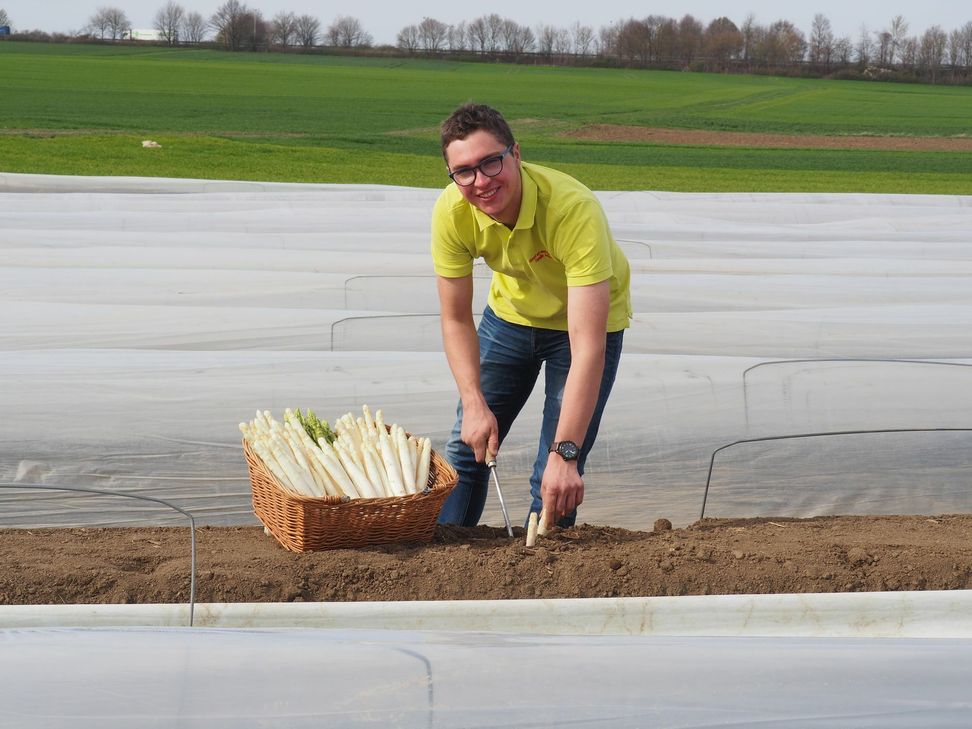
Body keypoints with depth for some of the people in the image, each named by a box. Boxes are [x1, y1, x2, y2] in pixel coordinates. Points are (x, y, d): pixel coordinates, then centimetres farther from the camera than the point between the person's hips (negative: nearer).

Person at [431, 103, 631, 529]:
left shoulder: (574, 209, -40)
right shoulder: (452, 212, -27)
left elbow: (588, 347, -42)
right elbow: (456, 319, -13)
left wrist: (564, 453, -46)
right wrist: (474, 404, -26)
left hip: (587, 316, -4)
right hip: (510, 313, 4)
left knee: (557, 481, -10)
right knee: (467, 445, 10)